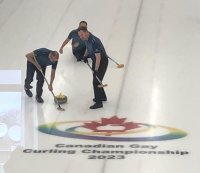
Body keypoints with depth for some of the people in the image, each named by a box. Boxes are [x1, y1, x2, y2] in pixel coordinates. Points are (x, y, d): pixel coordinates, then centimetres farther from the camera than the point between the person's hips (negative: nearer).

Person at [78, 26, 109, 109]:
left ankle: (99, 102, 0)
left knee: (96, 81, -8)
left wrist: (96, 70, -28)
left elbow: (98, 57, -30)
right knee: (96, 80, 20)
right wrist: (85, 55, 2)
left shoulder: (94, 41, -31)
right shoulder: (86, 39, -2)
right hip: (95, 61, 10)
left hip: (102, 61, -10)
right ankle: (102, 97, 38)